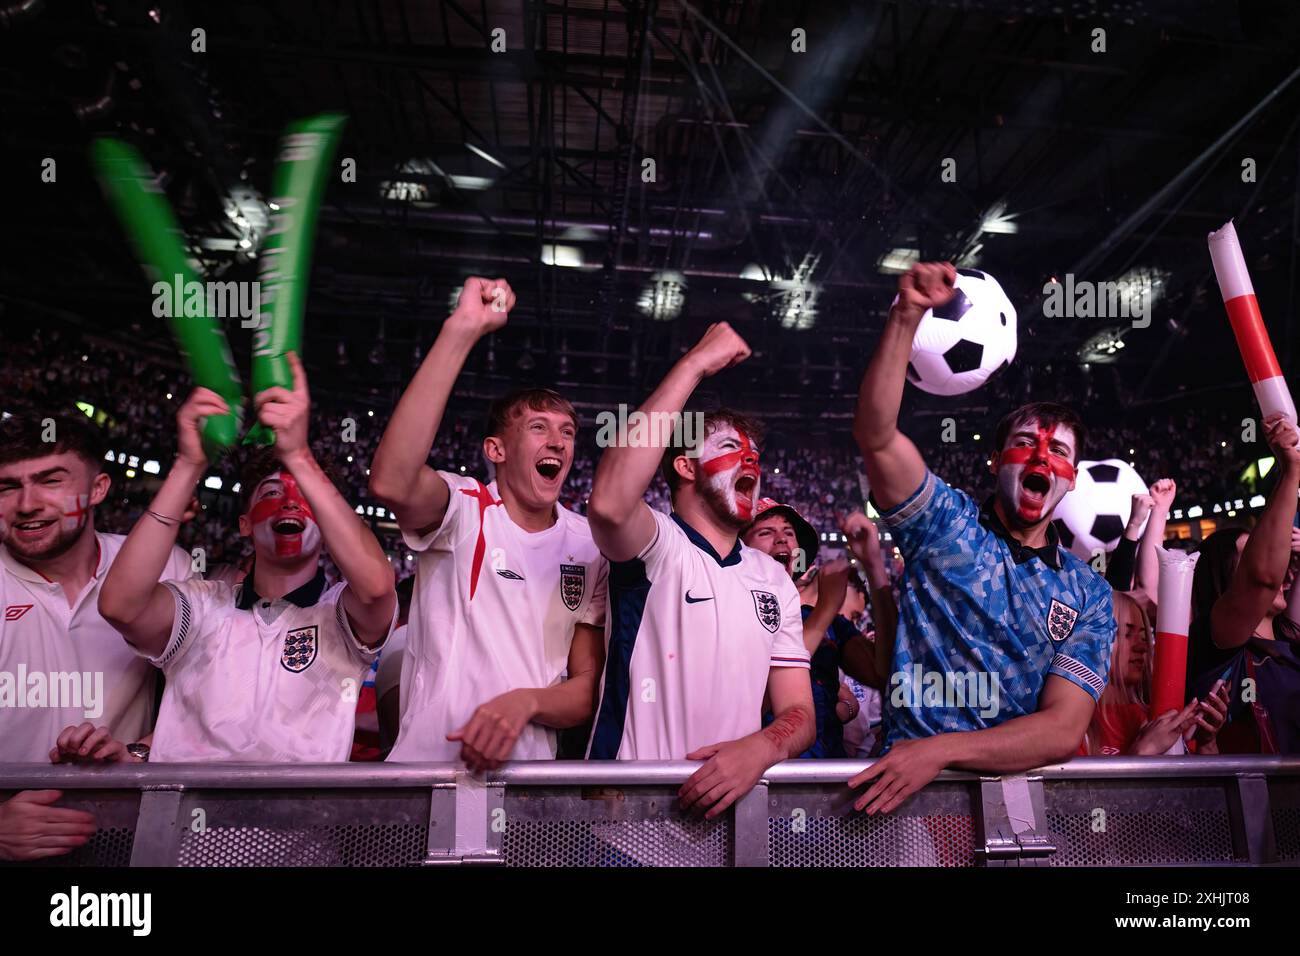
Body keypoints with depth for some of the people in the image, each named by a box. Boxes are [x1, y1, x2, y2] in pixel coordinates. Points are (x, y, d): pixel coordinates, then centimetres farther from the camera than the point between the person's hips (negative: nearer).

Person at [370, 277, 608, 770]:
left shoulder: (591, 548, 5)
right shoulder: (465, 509, -3)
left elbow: (590, 689, 5)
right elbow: (391, 482, -26)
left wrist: (525, 701, -16)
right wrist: (461, 330, -27)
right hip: (423, 761, -3)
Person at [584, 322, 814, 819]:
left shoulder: (774, 579, 13)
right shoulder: (656, 544, -3)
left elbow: (798, 713, 10)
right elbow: (608, 504, -29)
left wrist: (762, 748, -16)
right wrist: (696, 363, -20)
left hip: (731, 793, 4)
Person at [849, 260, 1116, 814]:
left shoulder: (1089, 595, 7)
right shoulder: (947, 524, 3)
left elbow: (1064, 730, -4)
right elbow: (876, 437, -13)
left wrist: (941, 750, -18)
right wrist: (907, 315, -20)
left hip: (1023, 787, 2)